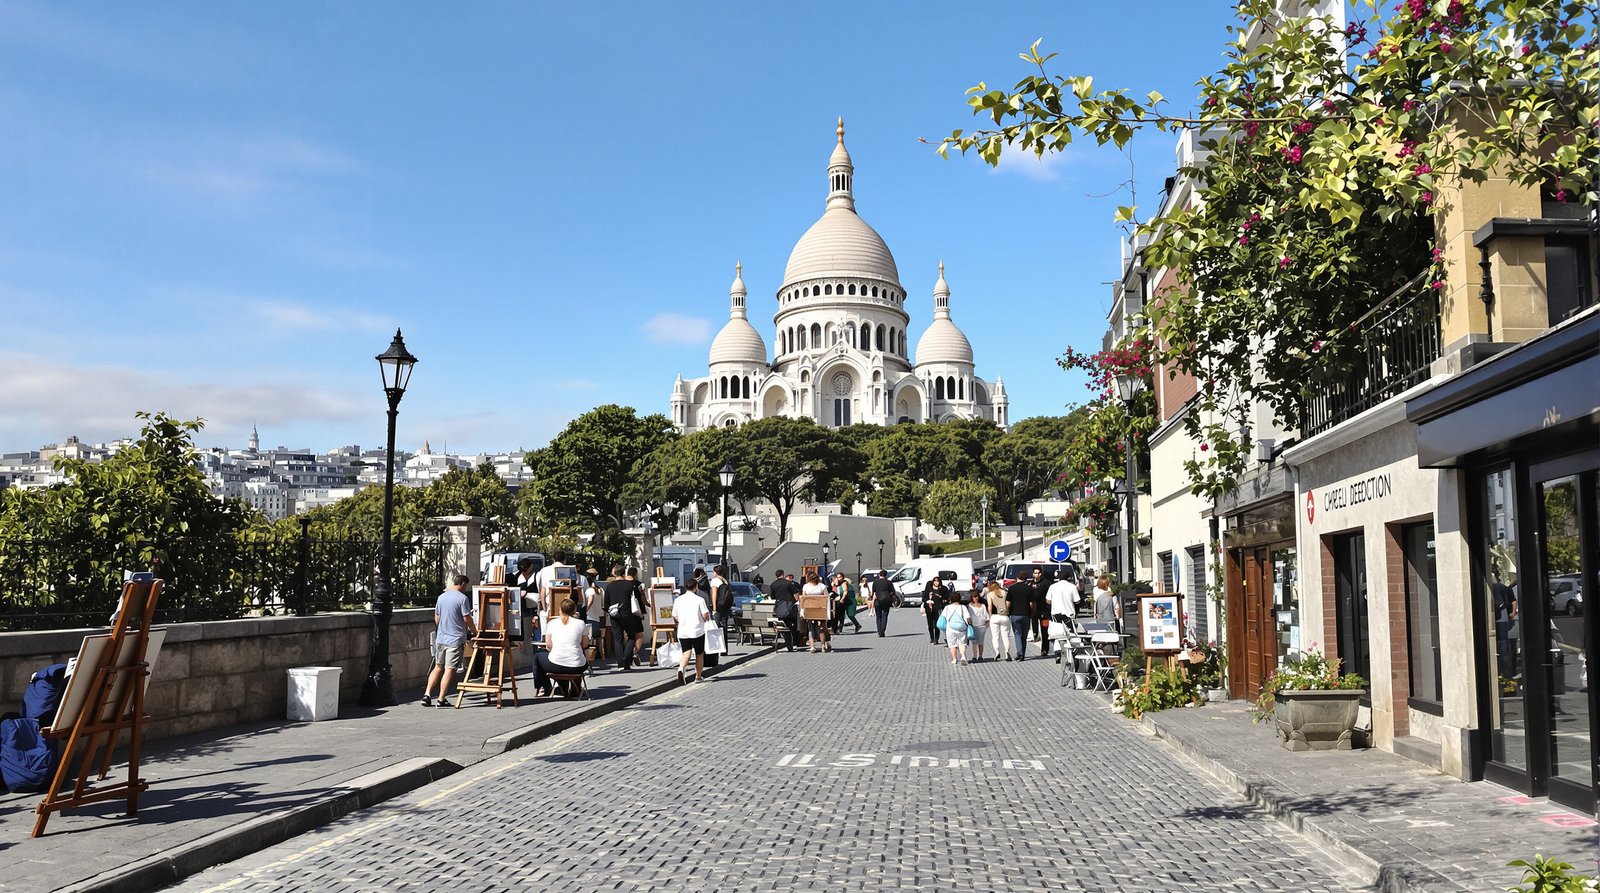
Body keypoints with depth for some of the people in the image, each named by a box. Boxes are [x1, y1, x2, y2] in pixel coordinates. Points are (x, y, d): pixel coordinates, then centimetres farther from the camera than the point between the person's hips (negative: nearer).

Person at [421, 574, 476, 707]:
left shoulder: (441, 597, 10)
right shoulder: (462, 598, -11)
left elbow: (436, 618, 17)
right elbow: (467, 619, -11)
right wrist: (475, 632, 4)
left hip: (440, 638, 7)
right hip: (455, 639, -7)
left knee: (438, 667, 15)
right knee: (450, 669, -2)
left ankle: (427, 695, 6)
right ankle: (441, 700, -2)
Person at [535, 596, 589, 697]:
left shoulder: (552, 623, 4)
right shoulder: (580, 623, 2)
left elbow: (549, 645, 12)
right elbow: (585, 645, 11)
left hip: (555, 666, 0)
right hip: (577, 668, 0)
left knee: (537, 656, 32)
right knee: (586, 661, 38)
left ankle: (546, 689, 38)